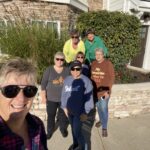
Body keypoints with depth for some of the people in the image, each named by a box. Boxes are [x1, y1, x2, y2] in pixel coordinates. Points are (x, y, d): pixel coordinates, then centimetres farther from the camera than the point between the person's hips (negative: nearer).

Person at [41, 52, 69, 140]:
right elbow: (43, 84, -5)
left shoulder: (67, 70, -3)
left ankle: (63, 128, 42)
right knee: (51, 116, 13)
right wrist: (43, 96, -6)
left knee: (63, 115, 16)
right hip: (51, 98, -1)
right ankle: (50, 131, 36)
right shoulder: (49, 70, -7)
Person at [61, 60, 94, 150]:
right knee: (73, 128, 23)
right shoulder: (67, 80, -1)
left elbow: (89, 98, -17)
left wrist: (85, 113, -16)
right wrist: (64, 107, 8)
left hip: (80, 111, -5)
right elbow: (64, 94, 7)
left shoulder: (86, 81, -18)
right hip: (69, 110, 5)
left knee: (77, 131, 1)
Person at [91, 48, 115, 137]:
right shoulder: (93, 63, 1)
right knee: (98, 107, 17)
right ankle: (101, 121, 40)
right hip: (95, 90, 4)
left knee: (104, 108, -1)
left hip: (104, 90, -4)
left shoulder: (108, 64, -13)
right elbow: (92, 76, 8)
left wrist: (108, 90, -15)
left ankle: (104, 128, 13)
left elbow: (112, 78, -11)